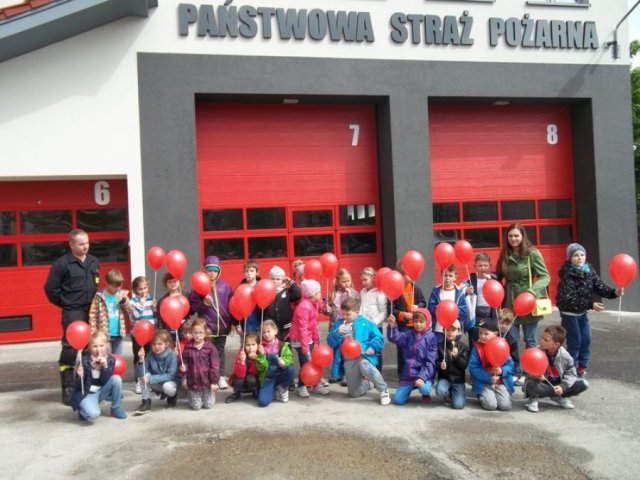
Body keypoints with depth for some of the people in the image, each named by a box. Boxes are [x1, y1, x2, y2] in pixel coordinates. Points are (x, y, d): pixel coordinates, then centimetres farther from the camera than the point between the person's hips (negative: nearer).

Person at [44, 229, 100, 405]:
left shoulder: (94, 262, 8)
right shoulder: (61, 264, -9)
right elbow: (50, 288, -5)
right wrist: (66, 304, 0)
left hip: (92, 312, 6)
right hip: (73, 313, -5)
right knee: (70, 349, -7)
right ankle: (67, 388, 1)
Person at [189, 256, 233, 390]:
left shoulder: (225, 286, 5)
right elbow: (193, 305, -3)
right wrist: (204, 303, -20)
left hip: (222, 326, 2)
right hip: (206, 327, -2)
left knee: (220, 352, 11)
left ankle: (221, 377, 18)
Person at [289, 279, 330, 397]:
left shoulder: (313, 303, 4)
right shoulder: (304, 307, -25)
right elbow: (303, 329, -26)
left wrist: (316, 340, 14)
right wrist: (305, 347, -24)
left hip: (309, 339, 9)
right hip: (300, 340, -9)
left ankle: (316, 385, 24)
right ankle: (301, 387, 10)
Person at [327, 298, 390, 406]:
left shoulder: (365, 323, 3)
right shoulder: (339, 324, 11)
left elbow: (377, 337, 1)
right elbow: (331, 342, 6)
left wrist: (373, 347, -17)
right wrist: (337, 333, -12)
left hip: (363, 355, -4)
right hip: (348, 360, 4)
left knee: (364, 365, -41)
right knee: (355, 393, 5)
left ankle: (384, 390, -20)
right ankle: (366, 383, 41)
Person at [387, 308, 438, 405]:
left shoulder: (431, 337, -6)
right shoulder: (409, 334, 5)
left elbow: (430, 362, -11)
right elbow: (395, 338, -13)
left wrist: (422, 377, -22)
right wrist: (392, 326, -32)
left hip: (424, 374, -3)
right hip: (408, 374, 3)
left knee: (424, 389, -34)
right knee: (397, 400, -6)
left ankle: (426, 395, 4)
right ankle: (411, 386, 25)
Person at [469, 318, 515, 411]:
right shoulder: (477, 347, -7)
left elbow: (510, 364, -2)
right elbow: (473, 368, -12)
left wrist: (502, 371, -24)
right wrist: (489, 378, -19)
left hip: (501, 382, 2)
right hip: (484, 383, -2)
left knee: (506, 406, -12)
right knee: (491, 405, -18)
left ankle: (495, 394, 20)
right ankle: (482, 396, 16)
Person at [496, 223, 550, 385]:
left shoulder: (532, 253, -9)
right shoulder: (504, 255, 5)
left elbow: (545, 277, -10)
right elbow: (499, 276, 11)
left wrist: (533, 289, -26)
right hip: (510, 302, 4)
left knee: (530, 340, 8)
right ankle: (516, 373, 17)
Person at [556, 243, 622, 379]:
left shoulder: (589, 270, -4)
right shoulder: (567, 274, -23)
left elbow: (600, 287, -10)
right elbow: (569, 298, -27)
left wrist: (614, 292, -28)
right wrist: (591, 305, -29)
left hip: (582, 312, 6)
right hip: (569, 312, -6)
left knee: (586, 340, 7)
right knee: (575, 341, -2)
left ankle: (582, 368, 19)